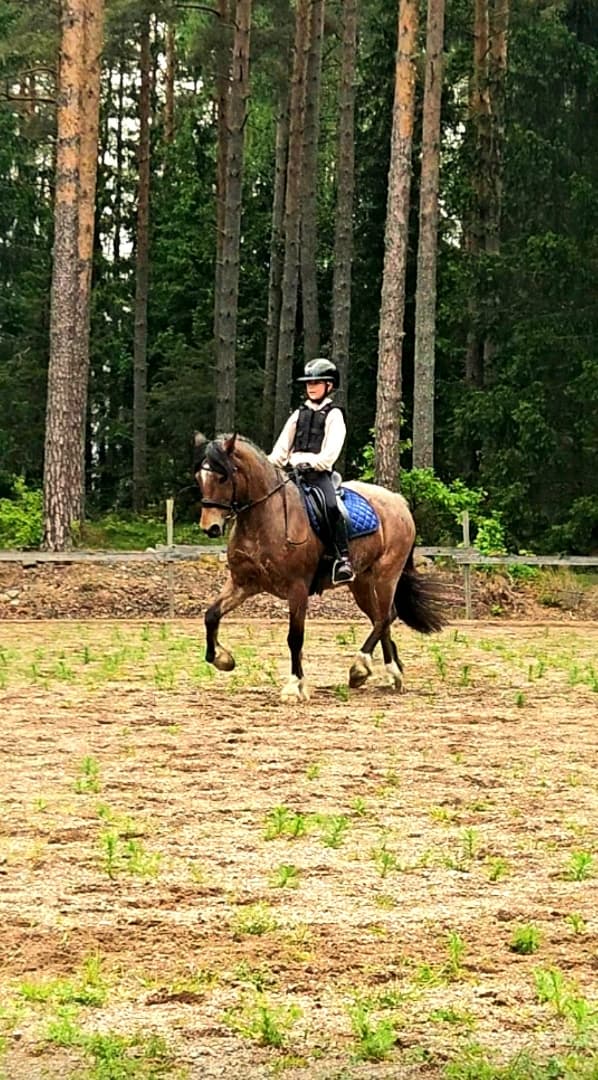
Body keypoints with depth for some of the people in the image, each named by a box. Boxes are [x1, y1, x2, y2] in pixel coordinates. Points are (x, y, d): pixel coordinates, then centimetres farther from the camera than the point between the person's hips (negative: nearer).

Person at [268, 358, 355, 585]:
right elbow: (282, 447, 18)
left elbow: (331, 452, -7)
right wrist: (269, 465, 2)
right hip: (295, 472, 6)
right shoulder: (299, 414, 21)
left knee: (332, 506, -30)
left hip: (319, 473, -6)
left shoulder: (333, 415, 5)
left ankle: (343, 559, -33)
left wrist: (312, 463, -21)